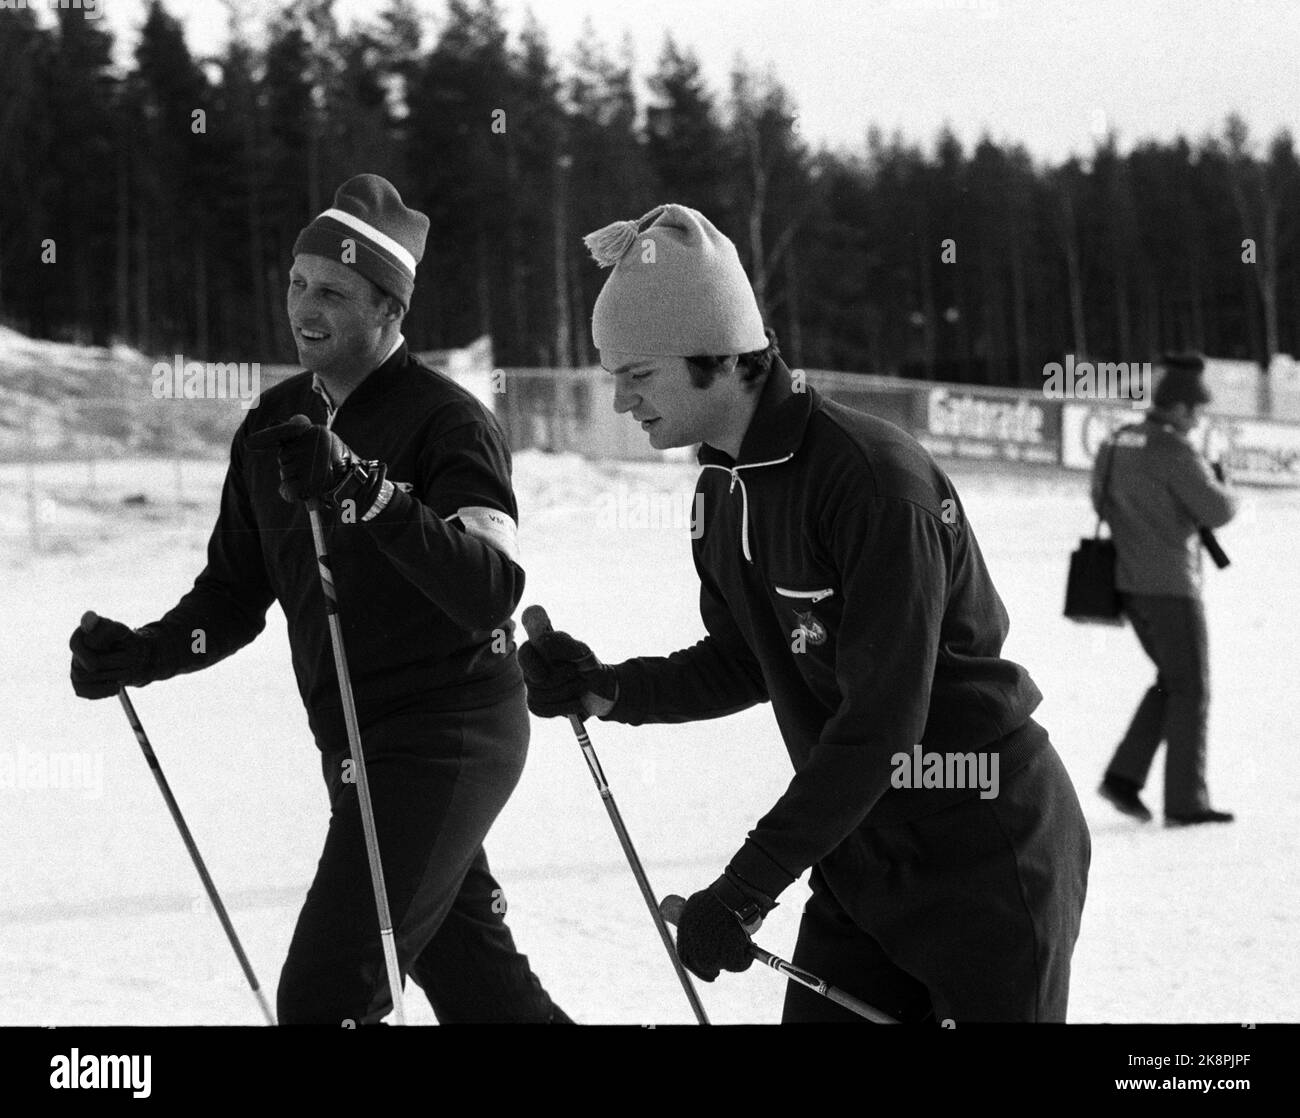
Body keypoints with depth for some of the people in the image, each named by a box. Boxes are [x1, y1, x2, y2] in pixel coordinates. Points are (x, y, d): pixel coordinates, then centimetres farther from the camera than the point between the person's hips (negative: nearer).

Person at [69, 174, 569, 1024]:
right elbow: (236, 592, 16)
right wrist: (142, 656, -2)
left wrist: (367, 489, -38)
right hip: (359, 748, 8)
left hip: (449, 736, -8)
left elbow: (491, 592, -28)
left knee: (324, 993, -15)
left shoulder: (449, 422, -13)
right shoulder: (275, 426, 9)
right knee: (478, 985, 16)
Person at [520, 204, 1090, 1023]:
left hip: (989, 856, -8)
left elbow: (879, 720, -27)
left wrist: (747, 890, -26)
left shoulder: (877, 479, -24)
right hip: (863, 858, 8)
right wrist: (606, 691, -3)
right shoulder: (723, 494, 4)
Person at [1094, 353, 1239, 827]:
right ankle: (1185, 802, 4)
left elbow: (1103, 503, 19)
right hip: (1169, 584, -8)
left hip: (1128, 582, 8)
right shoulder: (1173, 450, -18)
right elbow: (1216, 511, -18)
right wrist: (1223, 489, 5)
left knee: (1173, 681, 19)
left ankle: (1124, 776, 10)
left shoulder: (1115, 444, 8)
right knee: (1190, 690, 2)